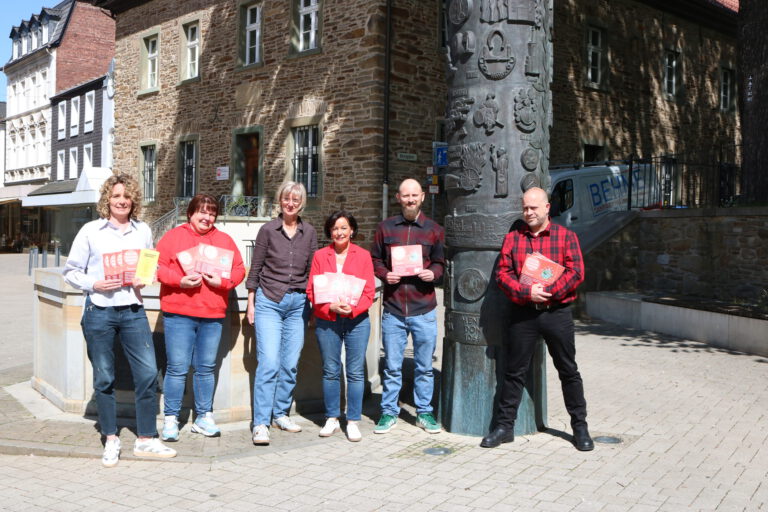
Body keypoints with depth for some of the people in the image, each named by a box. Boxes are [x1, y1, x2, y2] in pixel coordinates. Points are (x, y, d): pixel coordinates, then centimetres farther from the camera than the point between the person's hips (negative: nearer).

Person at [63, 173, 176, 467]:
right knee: (104, 377, 6)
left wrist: (144, 280, -3)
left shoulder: (143, 231, 8)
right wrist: (95, 285, -14)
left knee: (148, 373, -4)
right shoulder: (91, 231, 1)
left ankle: (146, 440, 9)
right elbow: (71, 271, 3)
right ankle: (111, 440, 22)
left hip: (133, 311, 2)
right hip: (99, 312, -2)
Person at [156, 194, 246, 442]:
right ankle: (171, 419, 10)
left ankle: (203, 417, 21)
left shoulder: (224, 240, 13)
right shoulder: (173, 236, 4)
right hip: (178, 312, -3)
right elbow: (157, 266, -2)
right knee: (177, 368, -2)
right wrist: (180, 281, -16)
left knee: (206, 367, 10)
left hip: (213, 314, 3)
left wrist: (223, 281, -10)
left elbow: (239, 269, 9)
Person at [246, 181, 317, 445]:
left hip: (298, 304, 3)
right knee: (269, 363, -11)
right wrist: (251, 302, 3)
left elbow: (313, 270, 13)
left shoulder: (309, 232, 9)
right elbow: (255, 268, 4)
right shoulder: (268, 230, 1)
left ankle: (281, 414, 20)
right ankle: (260, 423, -5)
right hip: (269, 301, -3)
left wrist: (313, 303, 11)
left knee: (291, 364, 4)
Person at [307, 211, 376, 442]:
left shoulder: (363, 255, 4)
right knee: (330, 371, 8)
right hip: (326, 321, 1)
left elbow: (369, 292, 0)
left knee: (355, 372, 2)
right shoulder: (320, 256, 6)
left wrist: (352, 308, -16)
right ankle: (332, 419, 21)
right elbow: (311, 290, 2)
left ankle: (353, 421, 12)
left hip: (357, 320, -1)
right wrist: (331, 307, -14)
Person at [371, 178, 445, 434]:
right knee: (392, 365, 7)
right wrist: (385, 274, -8)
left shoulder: (434, 229, 6)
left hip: (424, 309, 0)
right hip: (393, 308, 0)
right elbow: (375, 259, 11)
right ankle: (389, 412, 20)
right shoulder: (385, 227, 7)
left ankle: (424, 412, 23)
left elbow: (440, 262, 10)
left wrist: (433, 273, -11)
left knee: (424, 366, 9)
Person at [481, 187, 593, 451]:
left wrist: (548, 291, -18)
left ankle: (580, 426, 22)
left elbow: (576, 272, -7)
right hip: (523, 313, 1)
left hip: (557, 312, -1)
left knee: (568, 371, 9)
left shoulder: (566, 236, 2)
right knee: (514, 371, 7)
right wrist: (526, 292, -17)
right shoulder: (513, 237, 6)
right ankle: (505, 426, 17)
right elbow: (503, 273, -2)